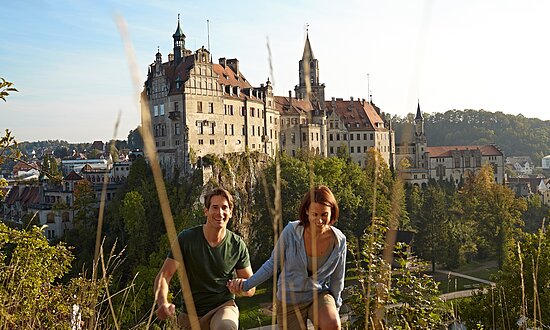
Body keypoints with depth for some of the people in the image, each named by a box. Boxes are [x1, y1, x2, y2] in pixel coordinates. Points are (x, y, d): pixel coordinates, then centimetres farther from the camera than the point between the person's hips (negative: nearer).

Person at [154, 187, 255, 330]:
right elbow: (164, 275, -11)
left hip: (224, 306, -1)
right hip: (191, 314, 2)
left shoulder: (237, 245, -4)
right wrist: (162, 302, -31)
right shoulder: (186, 238, -8)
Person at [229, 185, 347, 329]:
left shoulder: (339, 241, -13)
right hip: (290, 300, 0)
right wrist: (247, 284, -12)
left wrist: (333, 310, 5)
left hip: (319, 295, 0)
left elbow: (337, 281, 1)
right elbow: (273, 263, -4)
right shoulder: (291, 231, -19)